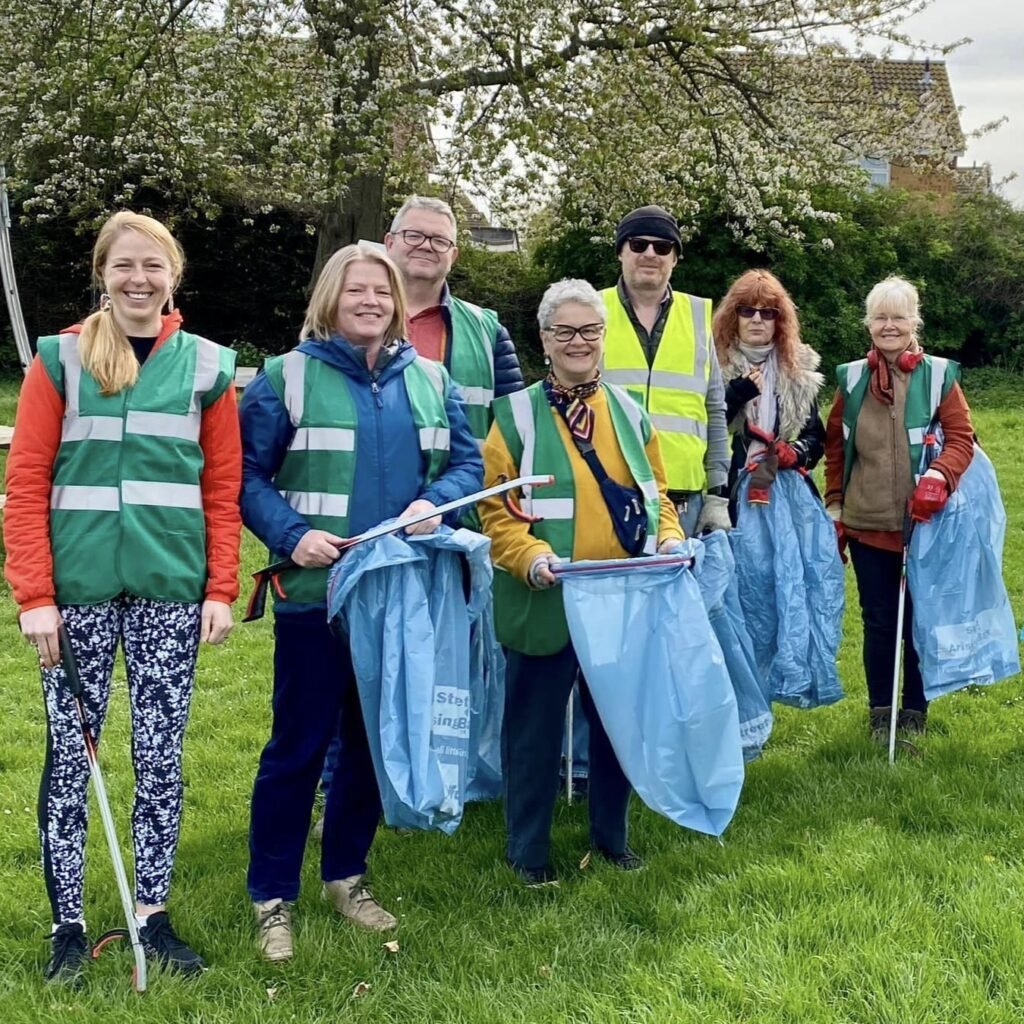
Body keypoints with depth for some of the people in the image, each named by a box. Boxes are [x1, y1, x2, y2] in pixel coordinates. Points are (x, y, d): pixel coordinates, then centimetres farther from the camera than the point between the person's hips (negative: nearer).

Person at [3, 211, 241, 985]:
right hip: (80, 588, -1)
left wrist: (222, 589, -1)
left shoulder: (207, 366, 6)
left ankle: (153, 915, 21)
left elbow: (223, 488, 7)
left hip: (171, 589, 1)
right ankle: (68, 924, 18)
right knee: (68, 754, 4)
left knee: (161, 756, 7)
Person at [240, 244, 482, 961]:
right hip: (317, 590, -4)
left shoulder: (429, 379, 9)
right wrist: (291, 534, -19)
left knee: (375, 738, 13)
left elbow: (468, 461, 9)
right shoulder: (288, 376, -3)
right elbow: (245, 474, -5)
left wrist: (434, 502, -11)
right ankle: (273, 897, 14)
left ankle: (346, 875, 30)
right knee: (299, 743, 0)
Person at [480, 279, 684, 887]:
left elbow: (657, 494, 14)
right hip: (546, 603, -4)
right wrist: (531, 557, -22)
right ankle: (529, 849, 20)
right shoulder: (517, 416, -3)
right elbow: (496, 509, -6)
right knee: (536, 724, 5)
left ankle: (611, 833, 32)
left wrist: (670, 538, -5)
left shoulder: (629, 413, 10)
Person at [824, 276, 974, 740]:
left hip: (924, 524, -1)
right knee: (878, 621, 8)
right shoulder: (851, 379, 5)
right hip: (867, 524, 2)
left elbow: (961, 437, -4)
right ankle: (880, 713, 22)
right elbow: (835, 447, 13)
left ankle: (915, 712, 23)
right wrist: (834, 506, 10)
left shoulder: (939, 375, -2)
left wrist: (940, 476, -23)